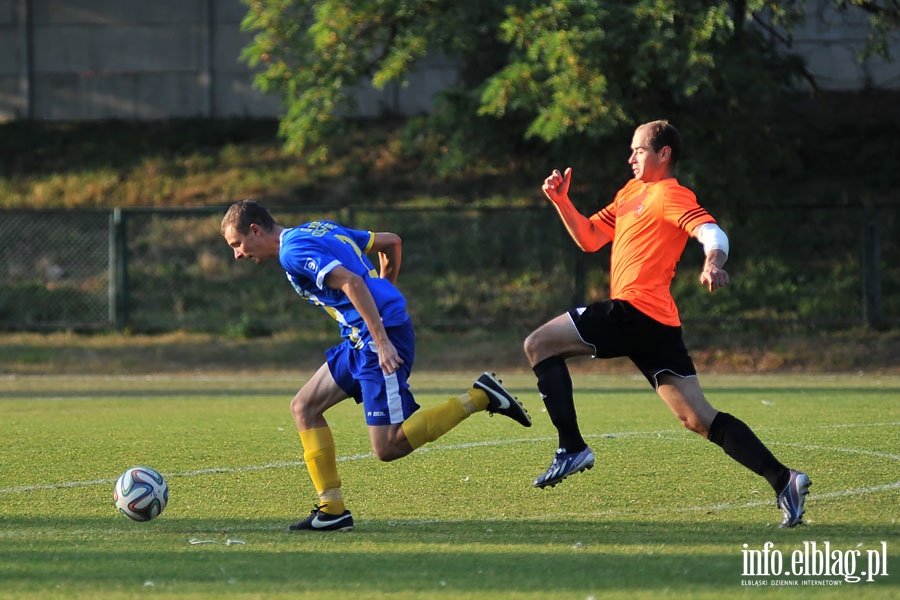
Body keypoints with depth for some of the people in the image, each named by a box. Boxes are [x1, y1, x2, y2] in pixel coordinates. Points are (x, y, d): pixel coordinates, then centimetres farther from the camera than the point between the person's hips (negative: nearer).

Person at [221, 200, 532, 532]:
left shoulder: (293, 250, -10)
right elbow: (391, 242, 25)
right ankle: (332, 510, 8)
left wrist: (382, 341, -26)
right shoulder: (320, 229, 20)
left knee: (388, 447, -13)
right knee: (304, 406, 11)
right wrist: (384, 293, 28)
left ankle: (479, 397, -9)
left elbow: (352, 283, -22)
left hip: (379, 336, -10)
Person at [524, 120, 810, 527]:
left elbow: (711, 232, -18)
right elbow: (588, 238, 29)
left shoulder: (669, 195, -2)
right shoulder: (631, 192, 26)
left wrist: (714, 262, -40)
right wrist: (561, 202, 14)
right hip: (658, 325, 9)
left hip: (634, 310, -9)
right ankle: (782, 480, -7)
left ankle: (572, 449, -7)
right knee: (699, 419, 2)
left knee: (539, 344, -1)